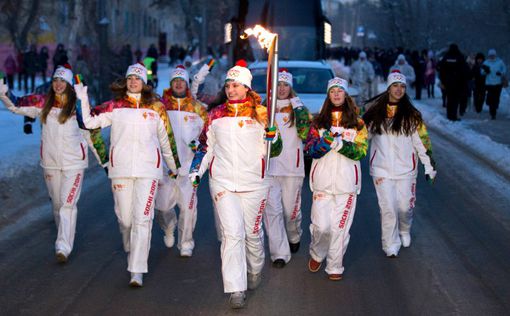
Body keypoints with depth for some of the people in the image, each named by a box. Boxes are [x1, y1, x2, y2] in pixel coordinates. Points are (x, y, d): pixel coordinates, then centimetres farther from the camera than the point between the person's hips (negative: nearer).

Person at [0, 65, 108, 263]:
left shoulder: (79, 106, -5)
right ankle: (65, 238, 33)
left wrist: (103, 160, 5)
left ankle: (63, 248, -15)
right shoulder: (43, 103, 2)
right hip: (50, 162, 4)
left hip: (73, 163, -4)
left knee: (68, 203, -12)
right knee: (57, 203, 14)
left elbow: (91, 133, 2)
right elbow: (16, 106, 1)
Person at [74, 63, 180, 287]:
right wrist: (83, 100, -10)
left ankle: (137, 271, -11)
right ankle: (130, 250, 40)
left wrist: (174, 166, 25)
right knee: (125, 217, 7)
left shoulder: (156, 107, 8)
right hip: (120, 168, 1)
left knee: (142, 218, -9)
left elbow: (166, 139, 18)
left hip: (148, 169, -1)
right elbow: (89, 122, 1)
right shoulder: (115, 107, 8)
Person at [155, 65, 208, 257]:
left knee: (188, 205, -3)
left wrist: (199, 144, -8)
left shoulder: (197, 108, 5)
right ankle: (169, 230, 36)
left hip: (188, 164, -1)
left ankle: (186, 243, 10)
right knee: (163, 205, 5)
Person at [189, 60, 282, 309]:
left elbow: (273, 151, 0)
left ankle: (255, 271, 40)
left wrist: (273, 138, -20)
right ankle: (235, 289, -7)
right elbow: (206, 146, 16)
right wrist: (196, 169, 5)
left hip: (254, 184, 0)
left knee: (253, 232, 11)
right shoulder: (216, 115, 5)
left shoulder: (260, 115, -1)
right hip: (223, 183, 0)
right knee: (232, 233, -9)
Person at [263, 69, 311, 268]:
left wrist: (299, 109, -15)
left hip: (292, 168, -1)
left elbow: (305, 133, -13)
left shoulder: (298, 108, 3)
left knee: (291, 209, 8)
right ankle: (279, 253, -6)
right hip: (268, 167, 1)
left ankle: (294, 237, 38)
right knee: (272, 210, -8)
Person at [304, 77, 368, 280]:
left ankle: (335, 267, 14)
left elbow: (360, 151, -4)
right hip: (323, 181, 0)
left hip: (346, 181, 0)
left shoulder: (357, 123, 6)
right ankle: (316, 254, 24)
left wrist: (339, 143, -19)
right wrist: (325, 141, -18)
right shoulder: (319, 122, 8)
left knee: (340, 227, 0)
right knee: (321, 225, -6)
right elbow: (310, 150, 1)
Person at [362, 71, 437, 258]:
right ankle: (391, 245, 10)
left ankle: (404, 232, 37)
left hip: (406, 169, 0)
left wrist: (430, 167, -1)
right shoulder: (375, 112, 2)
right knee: (388, 208, -3)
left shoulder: (411, 115, 0)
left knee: (405, 206, 7)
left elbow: (422, 141, 0)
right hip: (382, 169, 0)